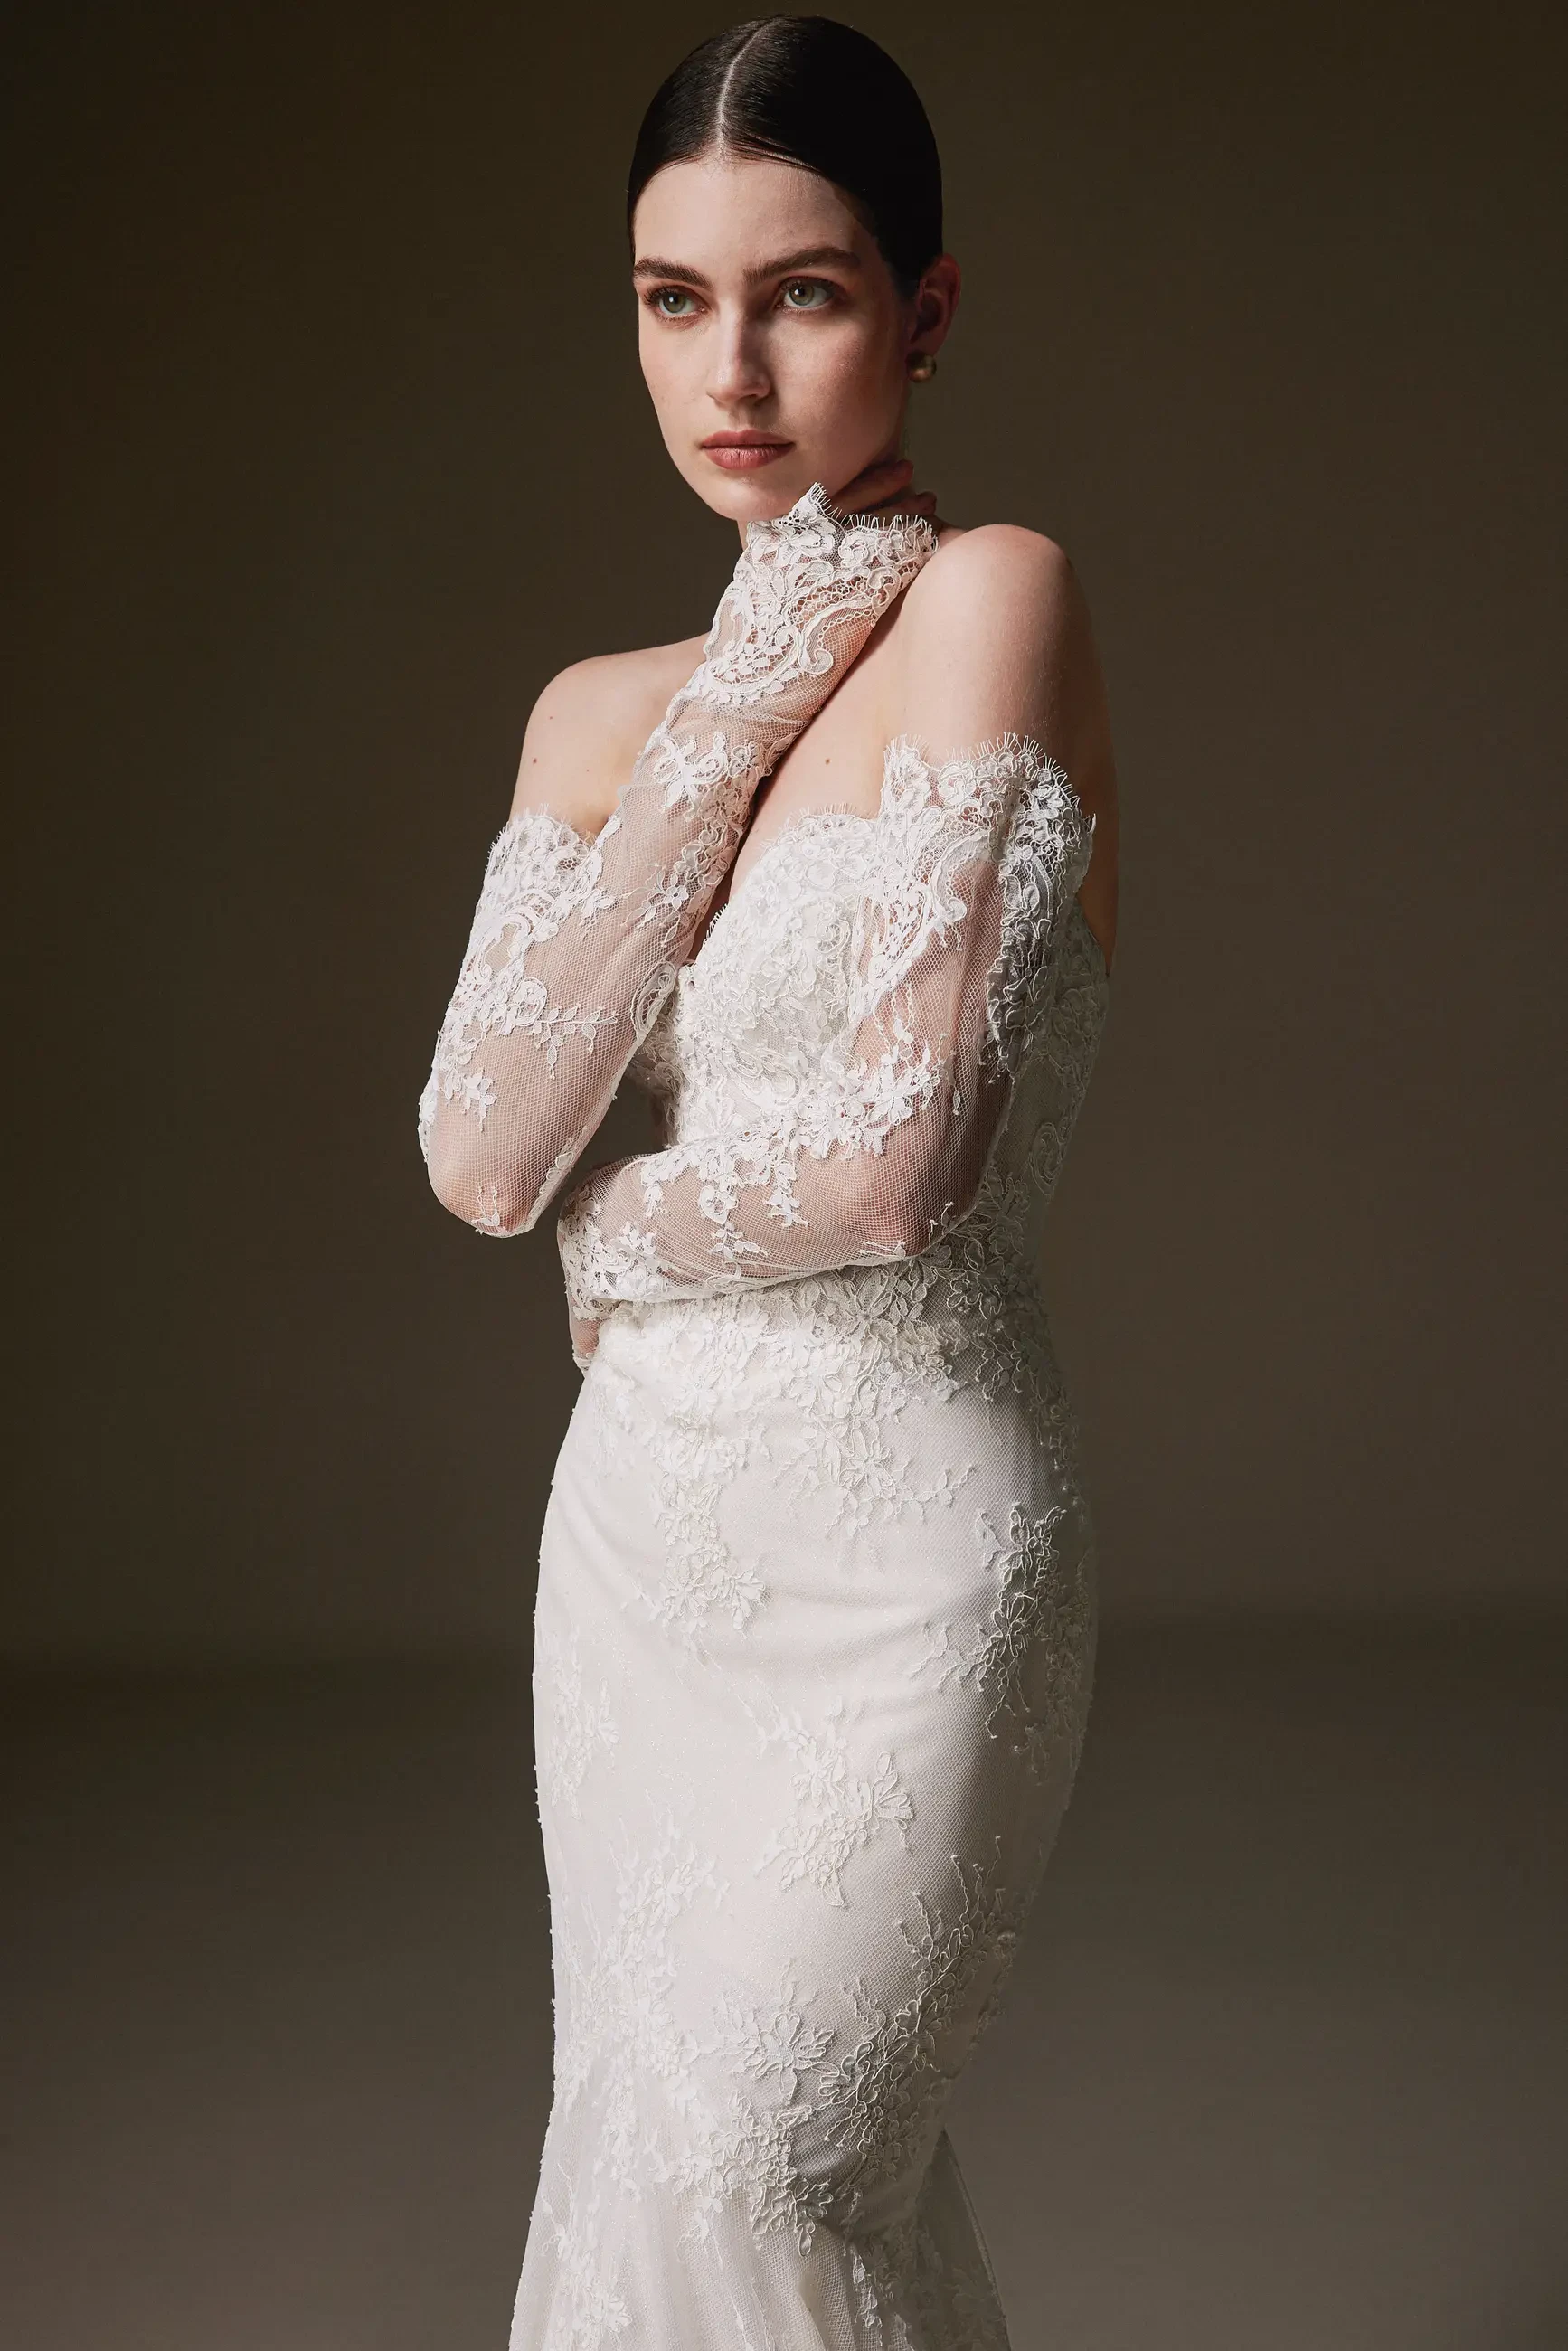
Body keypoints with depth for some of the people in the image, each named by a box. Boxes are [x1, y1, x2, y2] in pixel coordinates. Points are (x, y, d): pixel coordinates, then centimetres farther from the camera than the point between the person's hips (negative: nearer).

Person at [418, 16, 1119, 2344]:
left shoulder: (989, 599, -13)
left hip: (904, 1551, -7)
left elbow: (898, 1163, -21)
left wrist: (612, 1240, -2)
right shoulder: (603, 708, 8)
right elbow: (478, 1153, -7)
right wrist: (722, 729, -10)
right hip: (646, 1521, 7)